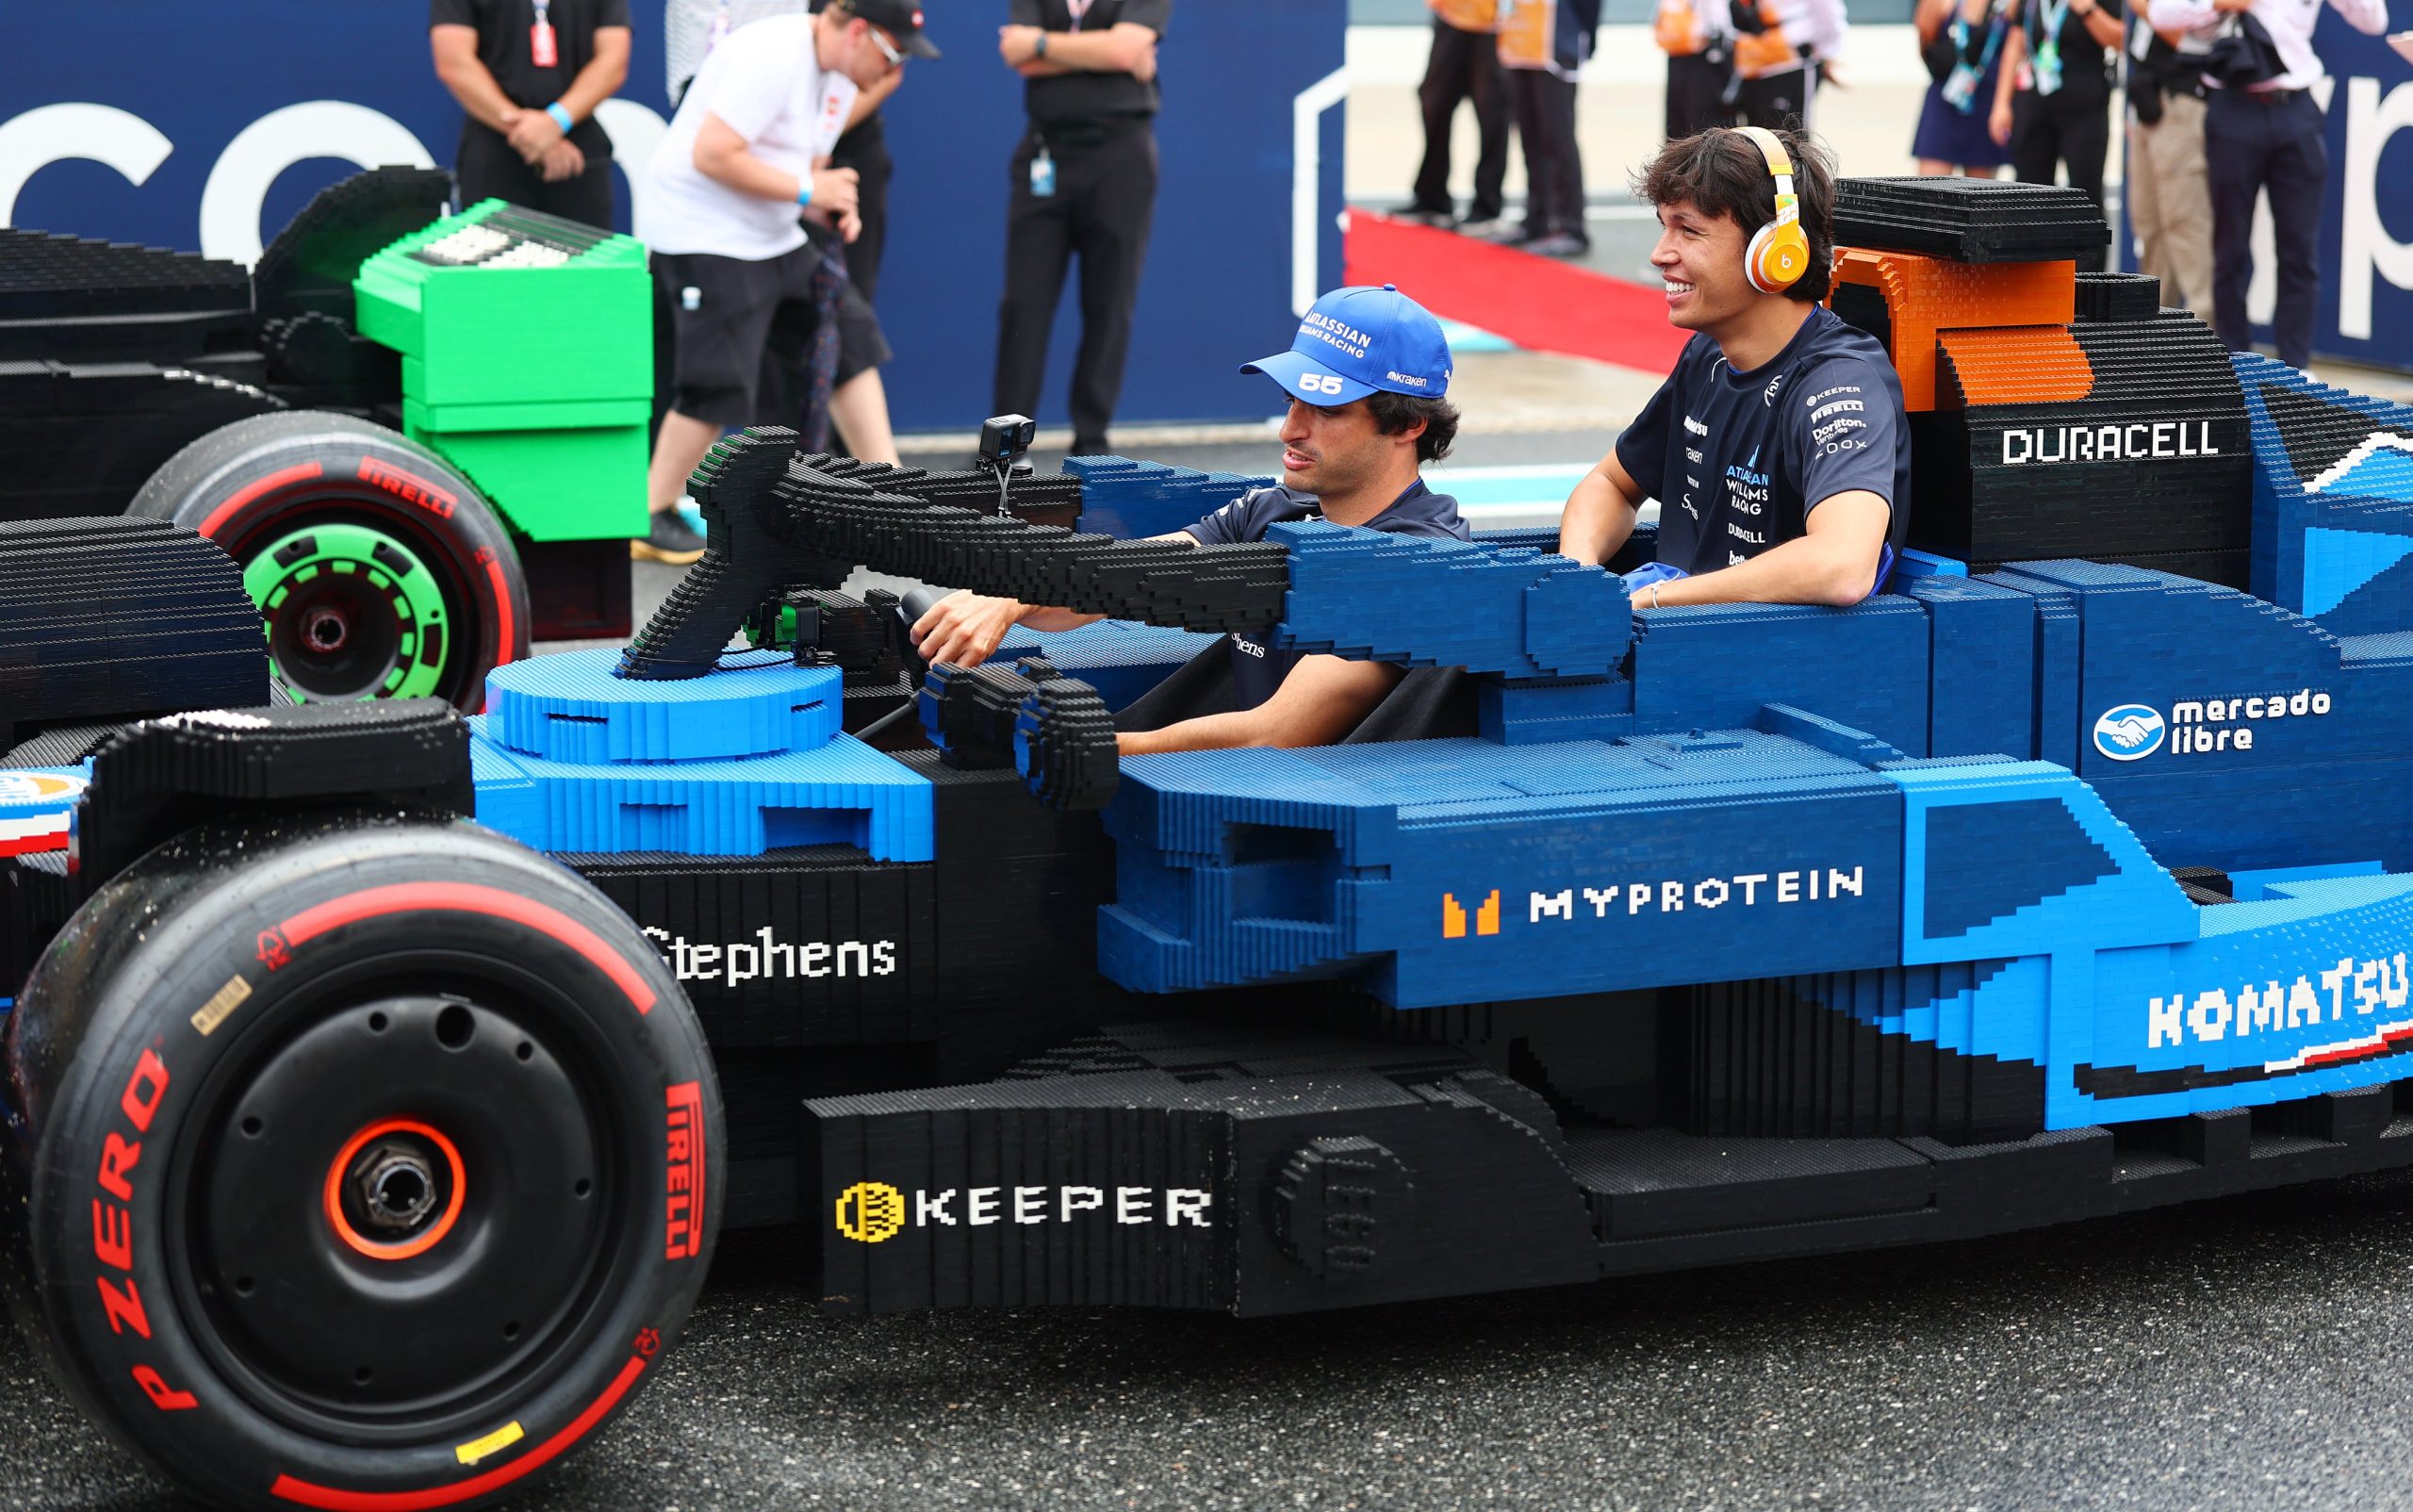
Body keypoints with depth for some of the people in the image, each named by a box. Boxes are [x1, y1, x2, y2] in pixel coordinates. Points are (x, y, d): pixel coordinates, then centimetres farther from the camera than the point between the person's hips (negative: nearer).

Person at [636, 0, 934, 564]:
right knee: (720, 384, -12)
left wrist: (832, 210, -2)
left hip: (772, 237, 10)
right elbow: (713, 156, -27)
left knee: (850, 338, 6)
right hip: (703, 235, -10)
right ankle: (652, 519, 1)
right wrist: (808, 190, -22)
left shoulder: (839, 78, 9)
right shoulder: (772, 56, -23)